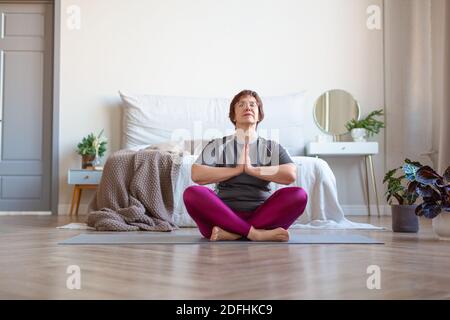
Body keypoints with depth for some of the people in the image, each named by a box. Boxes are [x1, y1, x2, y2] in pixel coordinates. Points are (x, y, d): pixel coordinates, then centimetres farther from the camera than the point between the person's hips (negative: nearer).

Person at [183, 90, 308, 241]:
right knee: (192, 194, -28)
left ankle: (230, 233, -28)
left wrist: (252, 169, -10)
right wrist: (237, 169, -8)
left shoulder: (271, 147, 13)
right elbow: (196, 175, -6)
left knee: (298, 195, -25)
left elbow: (290, 175, -6)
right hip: (225, 214, -1)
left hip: (262, 214, 1)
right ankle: (256, 233, -30)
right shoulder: (218, 145, 11)